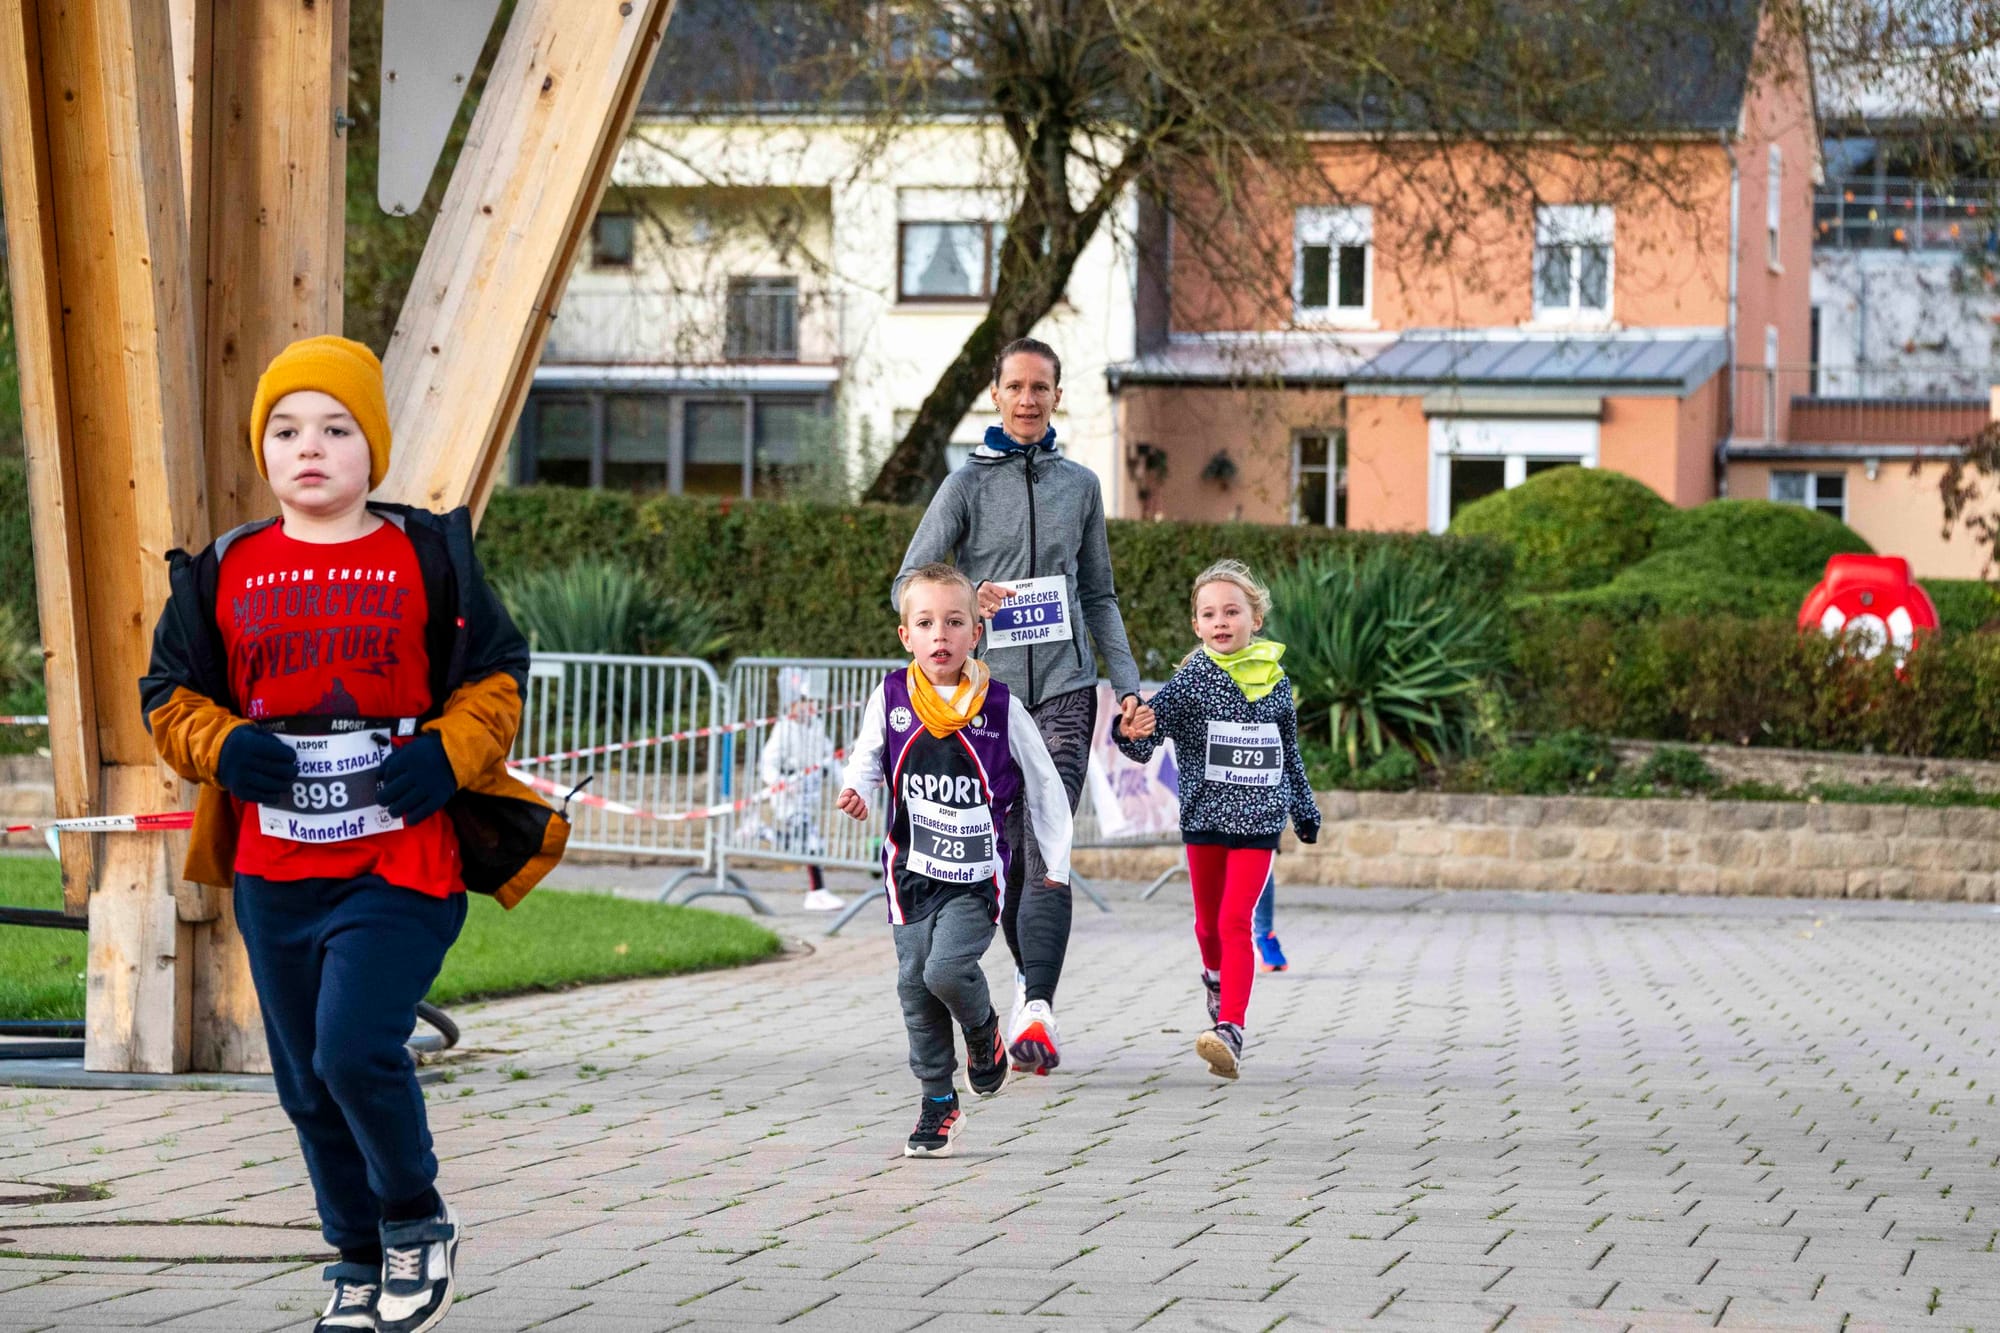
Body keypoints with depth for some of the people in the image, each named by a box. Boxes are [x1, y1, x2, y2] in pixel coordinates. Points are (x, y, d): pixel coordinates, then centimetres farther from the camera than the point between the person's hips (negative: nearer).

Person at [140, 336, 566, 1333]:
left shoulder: (427, 557, 0)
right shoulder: (227, 573, 6)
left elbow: (498, 674, 6)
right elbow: (169, 694, 12)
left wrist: (448, 754, -12)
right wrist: (221, 745, -8)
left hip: (402, 860, -4)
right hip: (274, 874, 4)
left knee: (356, 1048, -18)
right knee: (309, 1083, 9)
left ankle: (417, 1223, 7)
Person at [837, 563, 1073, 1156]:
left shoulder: (999, 707, -7)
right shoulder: (891, 698, -2)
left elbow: (1044, 785, 4)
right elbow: (868, 757, 15)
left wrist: (1056, 861, 7)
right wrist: (856, 789, -8)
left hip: (976, 875, -3)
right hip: (912, 870, 3)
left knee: (947, 969, -21)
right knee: (915, 986, 2)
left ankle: (984, 1031, 13)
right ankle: (938, 1103, 17)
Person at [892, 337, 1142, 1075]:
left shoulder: (1080, 486, 12)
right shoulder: (968, 484, 4)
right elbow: (909, 583, -1)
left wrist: (1127, 682, 9)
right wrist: (964, 601, -23)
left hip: (1064, 690, 0)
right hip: (990, 691, 0)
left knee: (1047, 850, -14)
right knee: (1005, 857, 7)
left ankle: (1037, 1012, -22)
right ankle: (1029, 972, 31)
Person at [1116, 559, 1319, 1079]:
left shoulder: (1275, 683, 2)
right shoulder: (1191, 680, -6)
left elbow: (1289, 756, 15)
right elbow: (1154, 718, -18)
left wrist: (1305, 811, 24)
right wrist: (1132, 733, -42)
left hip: (1258, 820, -1)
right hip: (1204, 816, 1)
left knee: (1236, 921, -13)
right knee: (1208, 921, 16)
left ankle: (1230, 1030, -19)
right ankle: (1216, 976, 49)